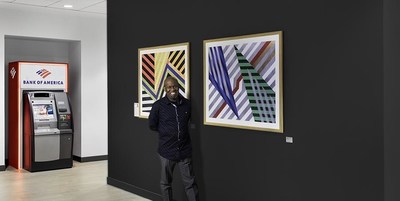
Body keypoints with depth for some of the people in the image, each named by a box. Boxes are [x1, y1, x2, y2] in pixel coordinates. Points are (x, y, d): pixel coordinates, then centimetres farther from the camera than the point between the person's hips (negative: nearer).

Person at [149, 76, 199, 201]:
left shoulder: (186, 104, -1)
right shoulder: (158, 105, -9)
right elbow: (152, 125, 1)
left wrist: (182, 131, 7)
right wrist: (166, 132, 5)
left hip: (185, 150, 2)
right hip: (167, 151, -1)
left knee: (190, 182, 7)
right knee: (165, 182, 13)